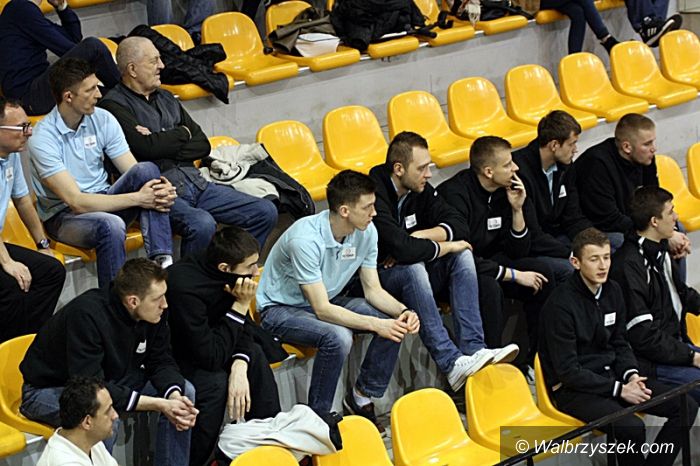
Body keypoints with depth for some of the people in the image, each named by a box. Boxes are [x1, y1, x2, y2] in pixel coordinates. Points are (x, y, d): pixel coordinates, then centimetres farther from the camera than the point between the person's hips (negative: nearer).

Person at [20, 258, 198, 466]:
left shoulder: (152, 312, -14)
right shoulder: (87, 315, -34)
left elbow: (161, 362, -3)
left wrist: (175, 395, -26)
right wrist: (159, 404, -38)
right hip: (49, 390, -7)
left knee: (184, 391, -8)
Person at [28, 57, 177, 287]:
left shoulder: (103, 120, -2)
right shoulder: (43, 138, -19)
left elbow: (136, 174, -3)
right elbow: (76, 201, -24)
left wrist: (163, 190, -28)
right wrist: (137, 199, -28)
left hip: (105, 201, 6)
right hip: (64, 216, -6)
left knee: (147, 169, -23)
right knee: (111, 225, -39)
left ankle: (162, 260, -30)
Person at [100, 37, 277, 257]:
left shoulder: (166, 98, 21)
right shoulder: (114, 105, -3)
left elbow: (203, 145, 15)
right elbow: (147, 148, -17)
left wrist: (164, 145, -4)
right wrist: (183, 133, 2)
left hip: (195, 181, 8)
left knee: (265, 212, -3)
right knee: (202, 224, -37)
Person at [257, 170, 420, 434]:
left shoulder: (366, 232, -11)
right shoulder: (306, 239, -32)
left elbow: (373, 290, -2)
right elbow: (322, 310, -31)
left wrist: (403, 312, -22)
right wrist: (375, 324, -36)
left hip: (328, 299, 7)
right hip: (280, 309, -7)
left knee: (396, 323, -12)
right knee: (337, 337, -36)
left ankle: (362, 397, 3)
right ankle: (317, 415, -16)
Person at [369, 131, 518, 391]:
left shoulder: (419, 189, 3)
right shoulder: (374, 196, -24)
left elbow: (457, 225, 2)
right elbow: (402, 248, -34)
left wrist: (419, 237, -17)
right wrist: (446, 246, -18)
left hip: (411, 272, 8)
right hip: (375, 279, -8)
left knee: (462, 255, -13)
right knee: (413, 270, -37)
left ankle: (473, 348, -24)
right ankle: (451, 363, -39)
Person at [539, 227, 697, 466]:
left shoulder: (613, 291, 6)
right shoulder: (560, 305, -17)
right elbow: (568, 372, -17)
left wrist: (631, 375, -4)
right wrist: (619, 390, -17)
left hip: (610, 374, 8)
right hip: (572, 389, -8)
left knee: (686, 407, -6)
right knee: (631, 428, -33)